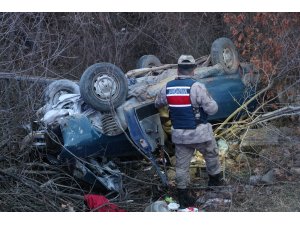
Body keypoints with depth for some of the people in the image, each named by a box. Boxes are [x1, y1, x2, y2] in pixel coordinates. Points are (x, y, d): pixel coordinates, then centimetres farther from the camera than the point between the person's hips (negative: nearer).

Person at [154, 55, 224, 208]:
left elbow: (158, 104, 15)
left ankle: (182, 196, 17)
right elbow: (212, 109, -18)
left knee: (182, 164, 13)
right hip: (200, 133, -4)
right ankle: (215, 180, 39)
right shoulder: (197, 87, -20)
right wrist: (210, 101, 4)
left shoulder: (167, 87, -3)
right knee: (211, 155, 21)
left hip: (179, 135, 4)